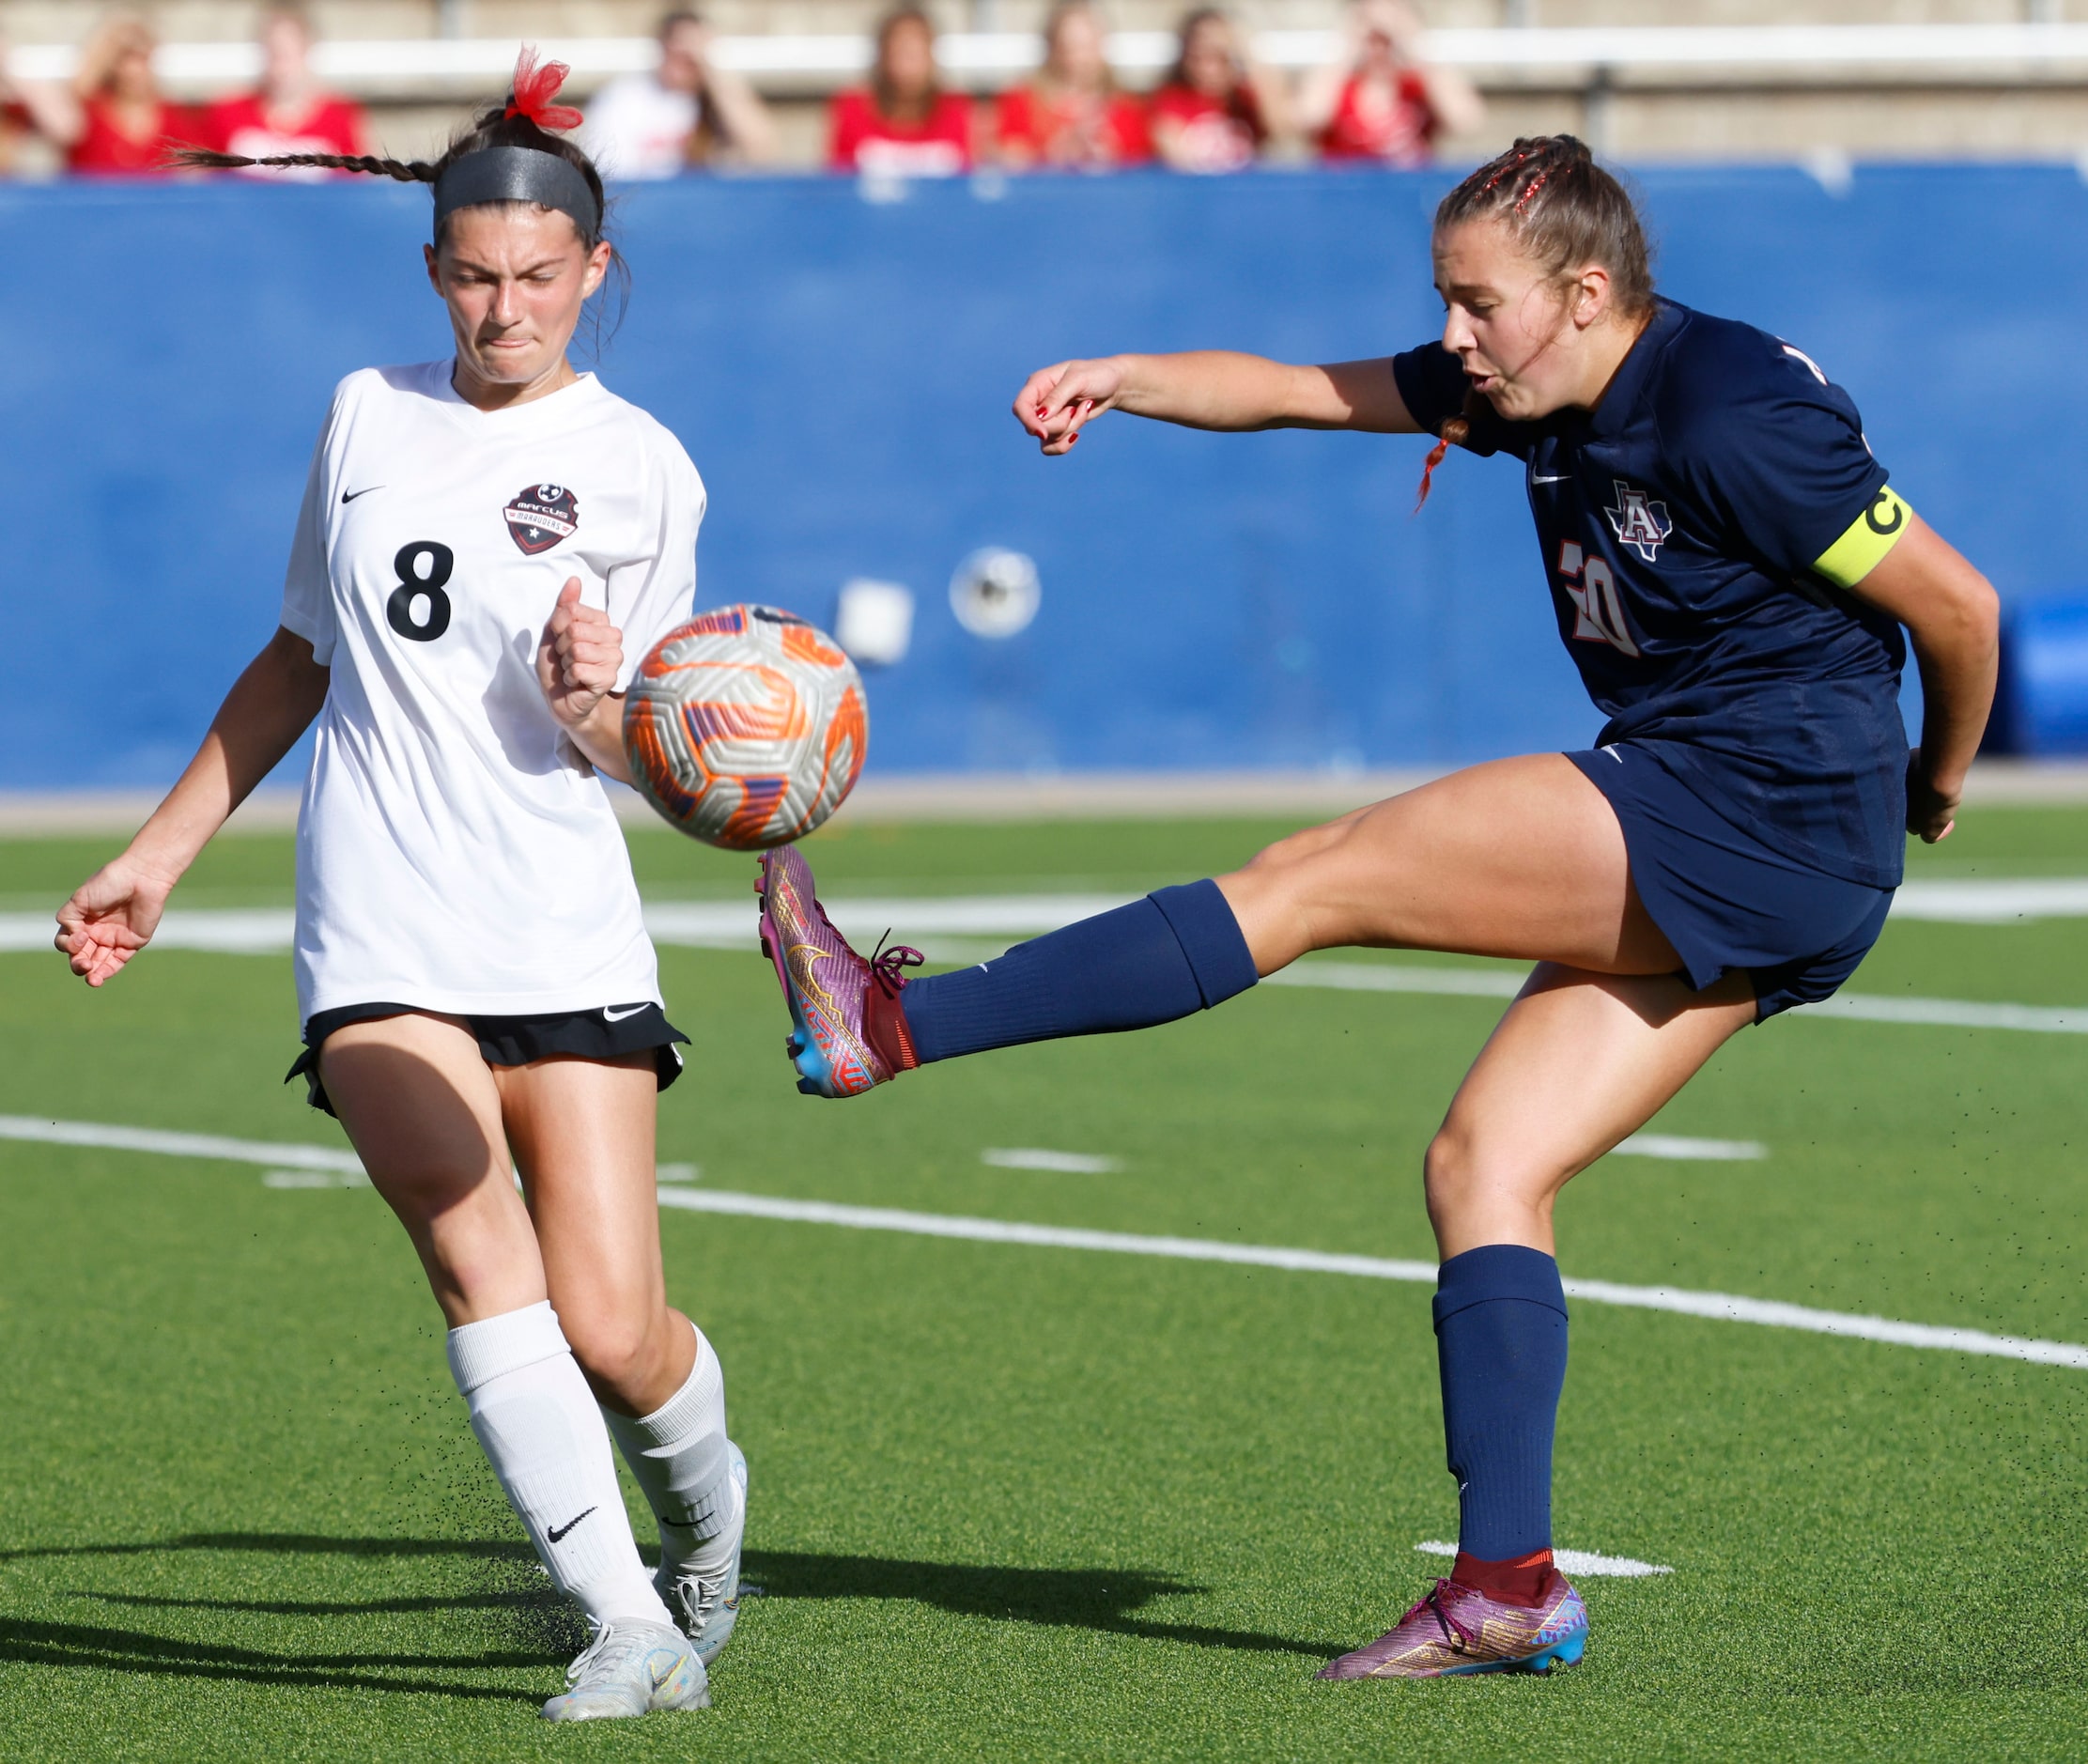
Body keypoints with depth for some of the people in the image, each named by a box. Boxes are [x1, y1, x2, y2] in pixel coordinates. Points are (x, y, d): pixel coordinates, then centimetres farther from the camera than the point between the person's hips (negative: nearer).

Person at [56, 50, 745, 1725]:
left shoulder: (640, 467, 2)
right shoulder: (369, 412, 11)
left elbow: (646, 746, 5)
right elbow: (301, 658, 24)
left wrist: (599, 711, -19)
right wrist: (158, 858, 25)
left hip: (567, 938, -2)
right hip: (379, 943, 2)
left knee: (613, 1330, -9)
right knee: (480, 1260, -21)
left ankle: (704, 1491, 26)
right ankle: (630, 1628, -22)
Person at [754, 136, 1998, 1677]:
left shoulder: (1732, 421, -16)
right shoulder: (1528, 396, 10)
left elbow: (1959, 605, -10)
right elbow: (1307, 390, 11)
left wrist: (1940, 782, 6)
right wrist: (1124, 381, -6)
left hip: (1758, 803, -10)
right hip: (1697, 868, 10)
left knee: (1322, 876, -12)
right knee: (1483, 1166, 3)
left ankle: (894, 1027, -13)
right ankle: (1509, 1590, -1)